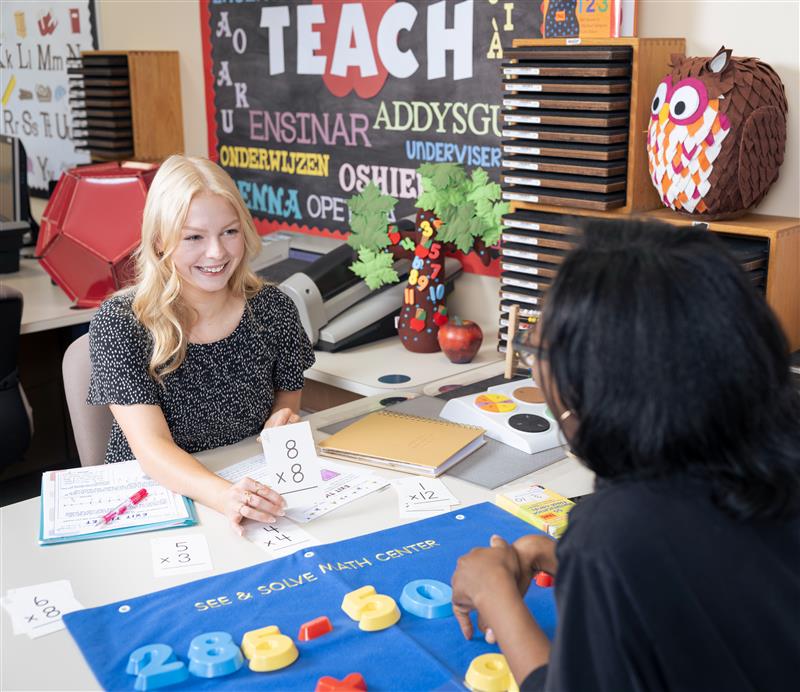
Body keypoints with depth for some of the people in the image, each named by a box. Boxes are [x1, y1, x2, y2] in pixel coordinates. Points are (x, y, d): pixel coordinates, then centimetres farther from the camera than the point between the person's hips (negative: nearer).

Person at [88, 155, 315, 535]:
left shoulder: (272, 309, -4)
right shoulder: (118, 323, -13)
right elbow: (151, 445, -22)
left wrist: (281, 421, -11)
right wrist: (223, 495, -40)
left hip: (250, 484, 3)